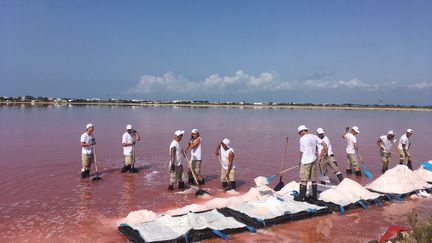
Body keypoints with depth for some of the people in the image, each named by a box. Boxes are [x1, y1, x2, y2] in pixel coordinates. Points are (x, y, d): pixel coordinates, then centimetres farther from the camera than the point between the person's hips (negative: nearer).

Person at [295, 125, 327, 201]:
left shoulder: (302, 138, -12)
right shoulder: (314, 137, 7)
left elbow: (302, 152, -9)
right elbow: (324, 144, 6)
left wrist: (301, 161, 4)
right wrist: (321, 155, 14)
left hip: (306, 161, -7)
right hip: (313, 160, 7)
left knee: (303, 180, 0)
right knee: (313, 179, 15)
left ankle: (302, 196, 5)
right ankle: (315, 196, 22)